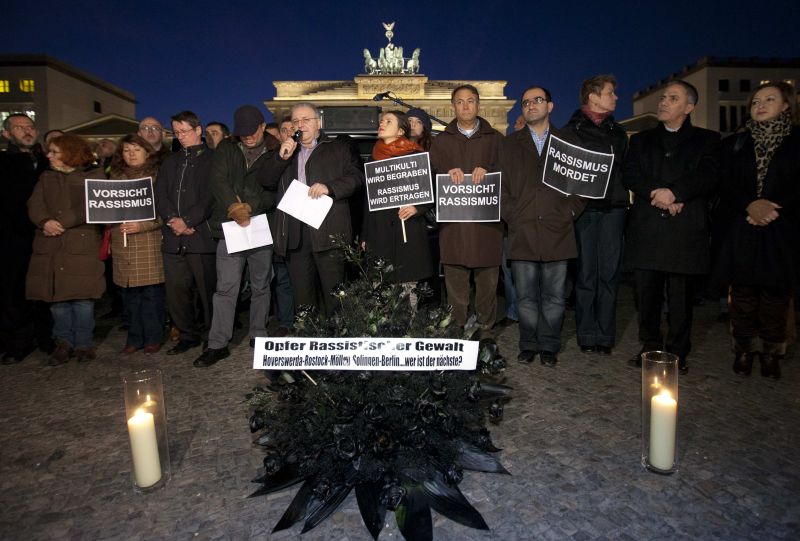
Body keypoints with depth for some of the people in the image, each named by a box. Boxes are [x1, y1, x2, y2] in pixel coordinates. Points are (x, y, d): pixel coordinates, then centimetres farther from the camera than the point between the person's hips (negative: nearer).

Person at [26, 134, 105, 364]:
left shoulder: (93, 175, 4)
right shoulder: (46, 177, 19)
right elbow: (35, 204, 7)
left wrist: (62, 223, -15)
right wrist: (45, 222, -13)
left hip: (82, 244, -4)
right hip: (51, 246, 4)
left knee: (82, 296, -3)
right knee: (57, 297, 5)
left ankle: (83, 344, 10)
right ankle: (64, 343, 16)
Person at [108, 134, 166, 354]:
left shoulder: (156, 175, 1)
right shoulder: (116, 176, 16)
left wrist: (141, 225, -15)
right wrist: (114, 223, 3)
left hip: (149, 242, -4)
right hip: (122, 243, 4)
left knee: (151, 292, -1)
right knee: (129, 294, 7)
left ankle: (153, 337, 11)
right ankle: (134, 338, 17)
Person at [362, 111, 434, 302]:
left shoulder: (415, 156, 1)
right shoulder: (375, 158, 15)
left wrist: (417, 208, -18)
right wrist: (364, 236, 17)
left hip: (407, 233, -4)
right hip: (379, 234, 4)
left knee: (407, 282, -4)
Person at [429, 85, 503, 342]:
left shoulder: (495, 139, 15)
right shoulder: (441, 141, 17)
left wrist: (486, 171, -14)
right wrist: (448, 173, -13)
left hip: (487, 219, 0)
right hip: (452, 221, 1)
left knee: (487, 281, 2)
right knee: (455, 283, 1)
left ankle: (486, 330, 15)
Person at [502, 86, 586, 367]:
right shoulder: (509, 144, 14)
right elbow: (500, 184, 8)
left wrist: (570, 212, -2)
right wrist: (511, 215, -4)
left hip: (558, 231, 0)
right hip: (522, 232, 0)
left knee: (554, 296, 4)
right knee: (526, 296, 5)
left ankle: (549, 346, 16)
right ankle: (529, 344, 17)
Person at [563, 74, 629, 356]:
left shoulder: (617, 132, 19)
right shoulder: (571, 131, 5)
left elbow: (625, 169, 20)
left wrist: (622, 198, 8)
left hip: (613, 209, 4)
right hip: (585, 209, -3)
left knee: (609, 274, 2)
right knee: (586, 274, 0)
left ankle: (605, 336, 10)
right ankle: (587, 335, 8)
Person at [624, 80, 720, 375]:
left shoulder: (707, 140, 13)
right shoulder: (641, 140, 19)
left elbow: (709, 176, -4)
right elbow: (629, 176, 4)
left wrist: (674, 192, -18)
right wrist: (657, 195, -12)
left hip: (685, 231, -2)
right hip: (645, 230, 2)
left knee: (681, 297, 1)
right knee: (647, 294, 5)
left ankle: (678, 352, 12)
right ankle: (650, 347, 18)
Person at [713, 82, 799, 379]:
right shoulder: (734, 144, 13)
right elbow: (726, 185, 2)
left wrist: (774, 210, -15)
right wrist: (750, 206, -15)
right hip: (741, 233, 1)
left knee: (775, 295, 2)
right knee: (743, 294, 4)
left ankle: (771, 353, 14)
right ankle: (744, 350, 15)